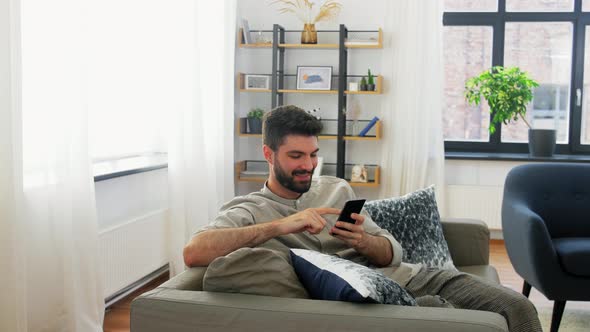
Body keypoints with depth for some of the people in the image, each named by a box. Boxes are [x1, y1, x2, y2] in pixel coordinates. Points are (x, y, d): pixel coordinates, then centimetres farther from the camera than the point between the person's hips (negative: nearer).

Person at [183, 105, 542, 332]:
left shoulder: (337, 189, 16)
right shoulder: (249, 211, -1)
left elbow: (393, 253, 13)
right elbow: (194, 253, -22)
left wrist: (362, 240, -12)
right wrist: (280, 225, -27)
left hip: (407, 275, 6)